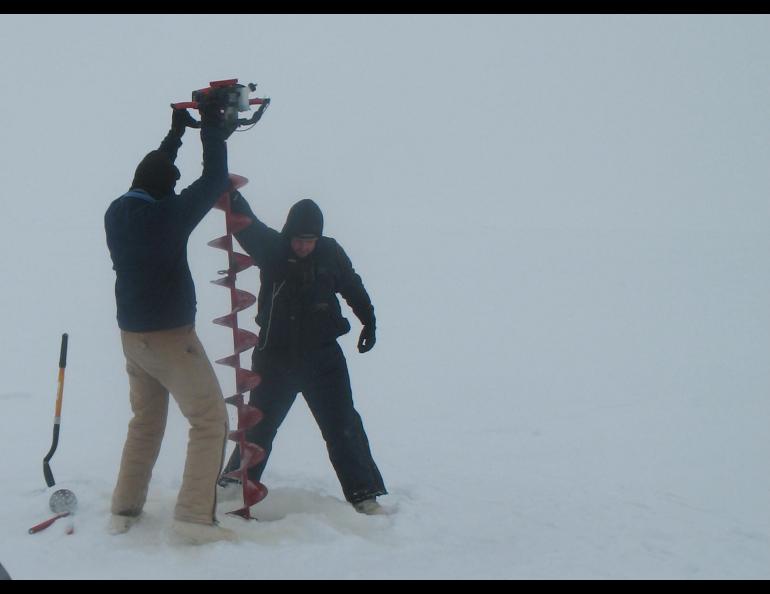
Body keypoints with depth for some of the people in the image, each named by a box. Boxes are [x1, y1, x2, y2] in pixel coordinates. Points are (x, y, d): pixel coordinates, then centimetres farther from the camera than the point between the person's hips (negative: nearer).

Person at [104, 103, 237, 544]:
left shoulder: (116, 213, 3)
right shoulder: (167, 215, -17)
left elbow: (150, 177, 20)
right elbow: (214, 182, -10)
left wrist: (176, 134, 26)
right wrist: (213, 131, 3)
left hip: (132, 336, 8)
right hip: (171, 336, -7)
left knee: (146, 421, 21)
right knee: (210, 420, 0)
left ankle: (125, 509, 23)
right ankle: (195, 515, -6)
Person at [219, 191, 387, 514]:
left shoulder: (331, 252, -6)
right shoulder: (270, 248, -9)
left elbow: (353, 287, 9)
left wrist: (368, 323, 16)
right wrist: (231, 196, -42)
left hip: (323, 357, 0)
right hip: (275, 357, 0)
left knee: (343, 426, 1)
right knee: (259, 424, 14)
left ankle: (364, 493, 11)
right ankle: (236, 481, 32)